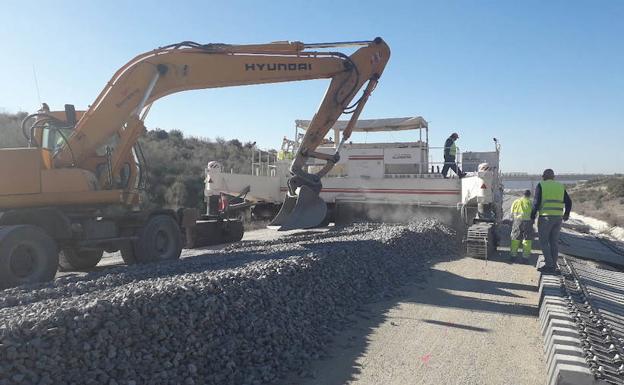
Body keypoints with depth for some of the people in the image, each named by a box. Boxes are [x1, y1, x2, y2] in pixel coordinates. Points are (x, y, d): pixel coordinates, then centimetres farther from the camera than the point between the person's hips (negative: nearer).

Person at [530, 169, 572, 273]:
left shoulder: (541, 185, -2)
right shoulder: (560, 186, 13)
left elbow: (536, 202, -9)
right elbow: (568, 202, 14)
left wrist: (532, 217, -2)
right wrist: (566, 214, 30)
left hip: (545, 217, -5)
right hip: (558, 218, 5)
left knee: (544, 241, 0)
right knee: (554, 242, 11)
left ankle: (549, 265, -5)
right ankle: (553, 265, 14)